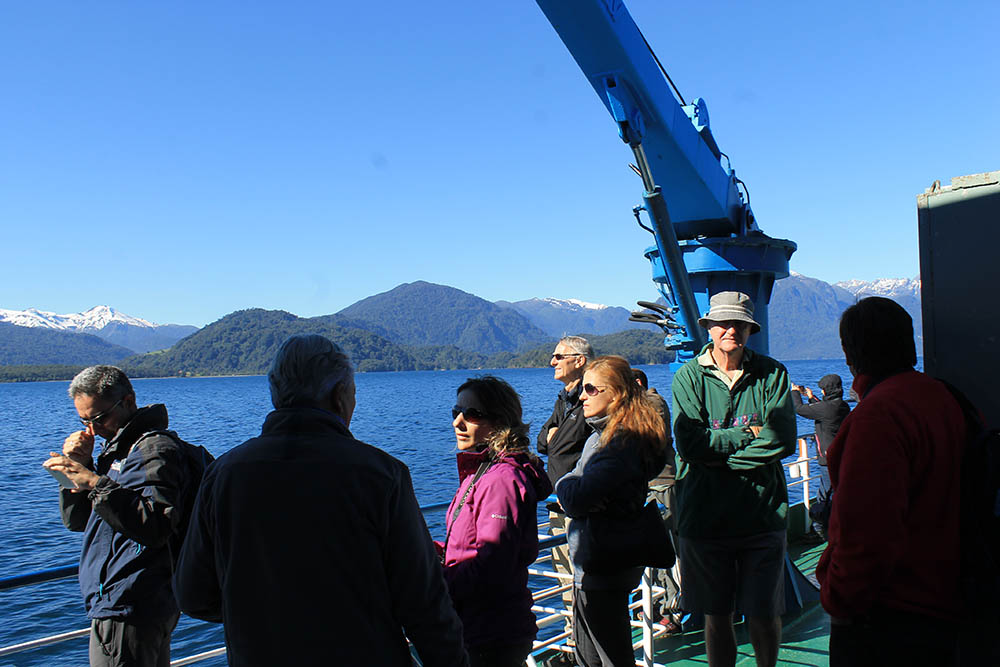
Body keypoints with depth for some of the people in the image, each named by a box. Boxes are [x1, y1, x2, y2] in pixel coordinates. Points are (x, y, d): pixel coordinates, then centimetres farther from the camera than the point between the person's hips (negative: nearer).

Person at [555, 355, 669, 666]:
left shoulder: (620, 442, -22)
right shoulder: (601, 433, 9)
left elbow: (576, 500, -28)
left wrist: (565, 484, -9)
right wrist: (572, 486, -8)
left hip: (601, 568, -10)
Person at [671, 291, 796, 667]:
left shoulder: (771, 374, 1)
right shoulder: (689, 376, -1)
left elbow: (782, 440, -10)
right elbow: (688, 443, -12)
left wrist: (718, 447, -13)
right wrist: (749, 433, -10)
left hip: (761, 513, 1)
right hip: (704, 515, 0)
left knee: (764, 615, 10)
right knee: (716, 615, 11)